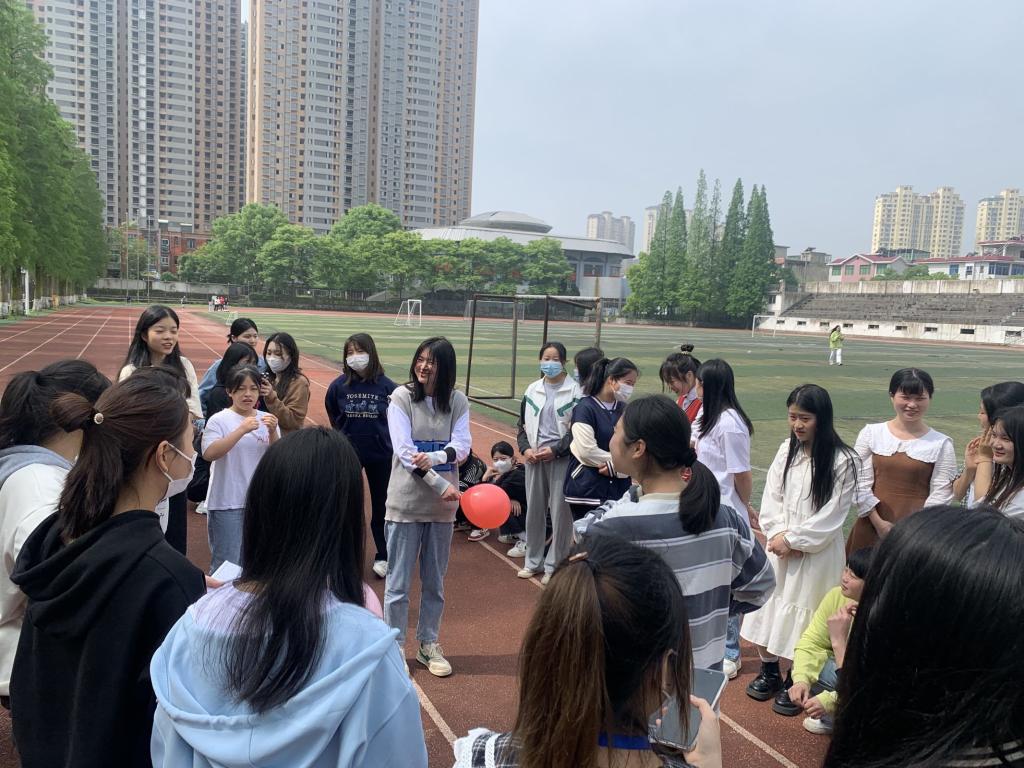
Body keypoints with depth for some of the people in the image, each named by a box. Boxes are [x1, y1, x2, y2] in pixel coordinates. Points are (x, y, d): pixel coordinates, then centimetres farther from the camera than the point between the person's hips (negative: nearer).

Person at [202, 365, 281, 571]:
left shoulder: (267, 420, 4)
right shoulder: (219, 420, -7)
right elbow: (209, 454, -21)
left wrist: (273, 432, -18)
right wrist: (242, 430, -27)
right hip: (226, 502, -4)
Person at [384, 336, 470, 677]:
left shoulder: (457, 401, 2)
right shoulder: (401, 397, -6)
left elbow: (462, 447, -7)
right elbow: (404, 451, -14)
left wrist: (434, 458, -27)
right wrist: (442, 486, -19)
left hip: (442, 505, 3)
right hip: (406, 502, -3)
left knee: (434, 582, 14)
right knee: (399, 582, 6)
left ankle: (428, 645, 28)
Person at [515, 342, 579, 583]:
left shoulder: (574, 391, -4)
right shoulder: (532, 390, 10)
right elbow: (523, 425, 15)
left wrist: (555, 450, -13)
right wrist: (525, 448, -2)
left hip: (562, 457, -4)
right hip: (534, 456, 4)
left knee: (560, 511, -2)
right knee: (534, 508, 10)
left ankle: (554, 565, 11)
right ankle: (533, 561, 23)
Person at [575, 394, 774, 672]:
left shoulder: (622, 525, -27)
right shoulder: (725, 517, -8)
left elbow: (580, 536, -5)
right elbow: (760, 586, 5)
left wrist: (636, 491, -5)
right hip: (705, 672, 5)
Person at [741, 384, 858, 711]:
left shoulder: (842, 460, -13)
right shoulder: (786, 450, 2)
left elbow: (831, 515, -13)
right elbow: (771, 497, 5)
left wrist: (792, 539, -12)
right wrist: (778, 534, -9)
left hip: (817, 551, -5)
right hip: (780, 545, 5)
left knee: (802, 612, 2)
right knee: (767, 603, 10)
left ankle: (795, 681, 22)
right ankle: (769, 671, 31)